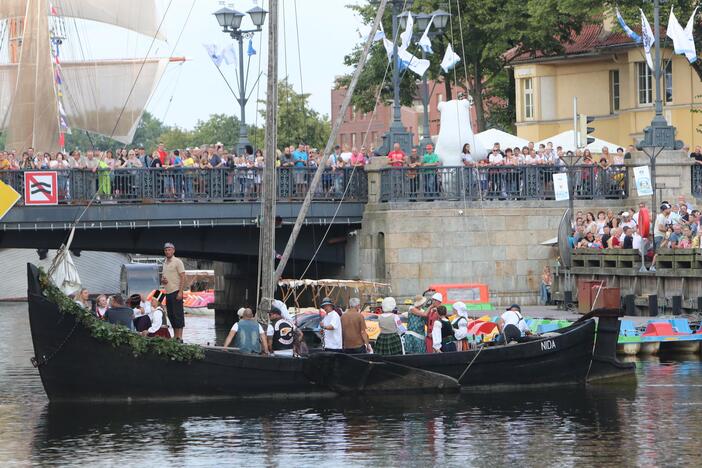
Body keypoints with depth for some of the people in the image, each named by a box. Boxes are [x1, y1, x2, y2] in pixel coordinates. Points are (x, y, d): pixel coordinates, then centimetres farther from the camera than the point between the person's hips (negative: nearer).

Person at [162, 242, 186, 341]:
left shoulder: (177, 262, -6)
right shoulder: (165, 263, 17)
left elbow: (183, 277, -11)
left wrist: (180, 292, -19)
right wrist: (162, 280, 2)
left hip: (176, 292, -8)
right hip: (168, 292, 8)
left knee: (178, 314, -9)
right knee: (171, 315, 9)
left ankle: (179, 337, -10)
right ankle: (175, 336, 13)